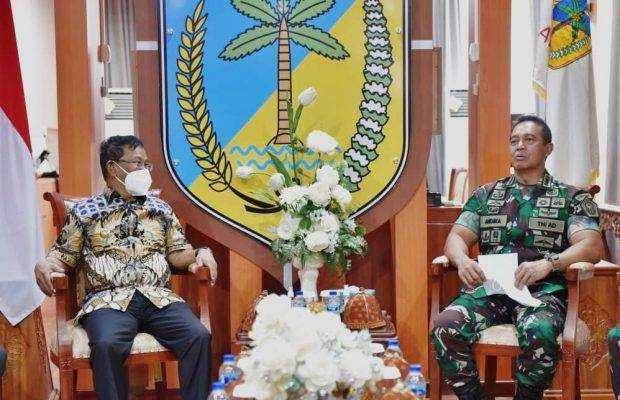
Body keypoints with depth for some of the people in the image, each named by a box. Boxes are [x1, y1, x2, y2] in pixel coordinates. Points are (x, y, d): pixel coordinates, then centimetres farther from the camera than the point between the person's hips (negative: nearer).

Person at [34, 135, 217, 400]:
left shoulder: (160, 209, 21)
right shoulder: (85, 211, 14)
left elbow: (177, 253, 18)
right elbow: (64, 254, 14)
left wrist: (200, 254, -3)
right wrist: (45, 264, -8)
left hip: (159, 297, 2)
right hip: (108, 299, -2)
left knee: (199, 336, -25)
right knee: (107, 345, -35)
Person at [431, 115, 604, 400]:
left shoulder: (571, 198, 13)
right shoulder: (486, 194, 22)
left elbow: (591, 246, -2)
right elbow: (457, 237, 14)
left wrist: (547, 263, -21)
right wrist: (462, 260, -11)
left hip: (542, 291, -2)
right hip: (488, 287, 2)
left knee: (538, 333, -37)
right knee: (446, 327, -28)